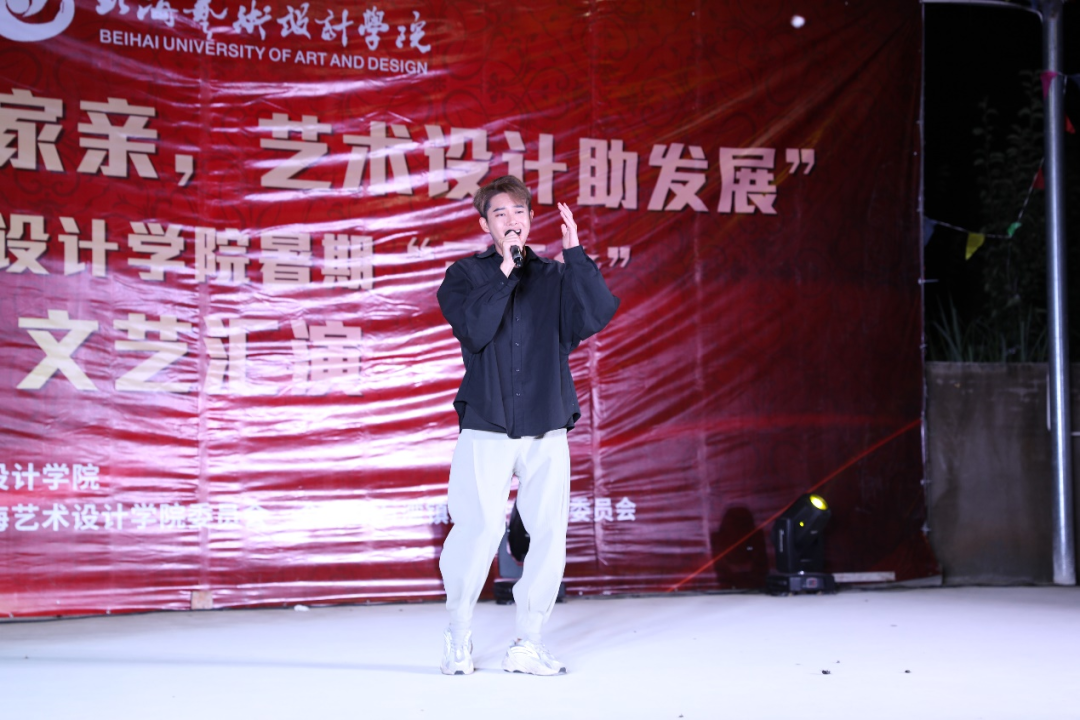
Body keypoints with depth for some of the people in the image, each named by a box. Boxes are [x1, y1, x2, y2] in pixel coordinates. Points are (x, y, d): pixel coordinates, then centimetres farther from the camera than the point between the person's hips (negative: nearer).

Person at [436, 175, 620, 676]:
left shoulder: (555, 277, 11)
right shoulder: (465, 275, 6)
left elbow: (596, 316, -7)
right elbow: (474, 331, -13)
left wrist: (575, 254, -13)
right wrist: (505, 272, -13)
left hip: (547, 429, 3)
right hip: (486, 427, -3)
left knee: (549, 532, -2)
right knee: (480, 529, -11)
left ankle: (527, 645, 10)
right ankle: (458, 635, 9)